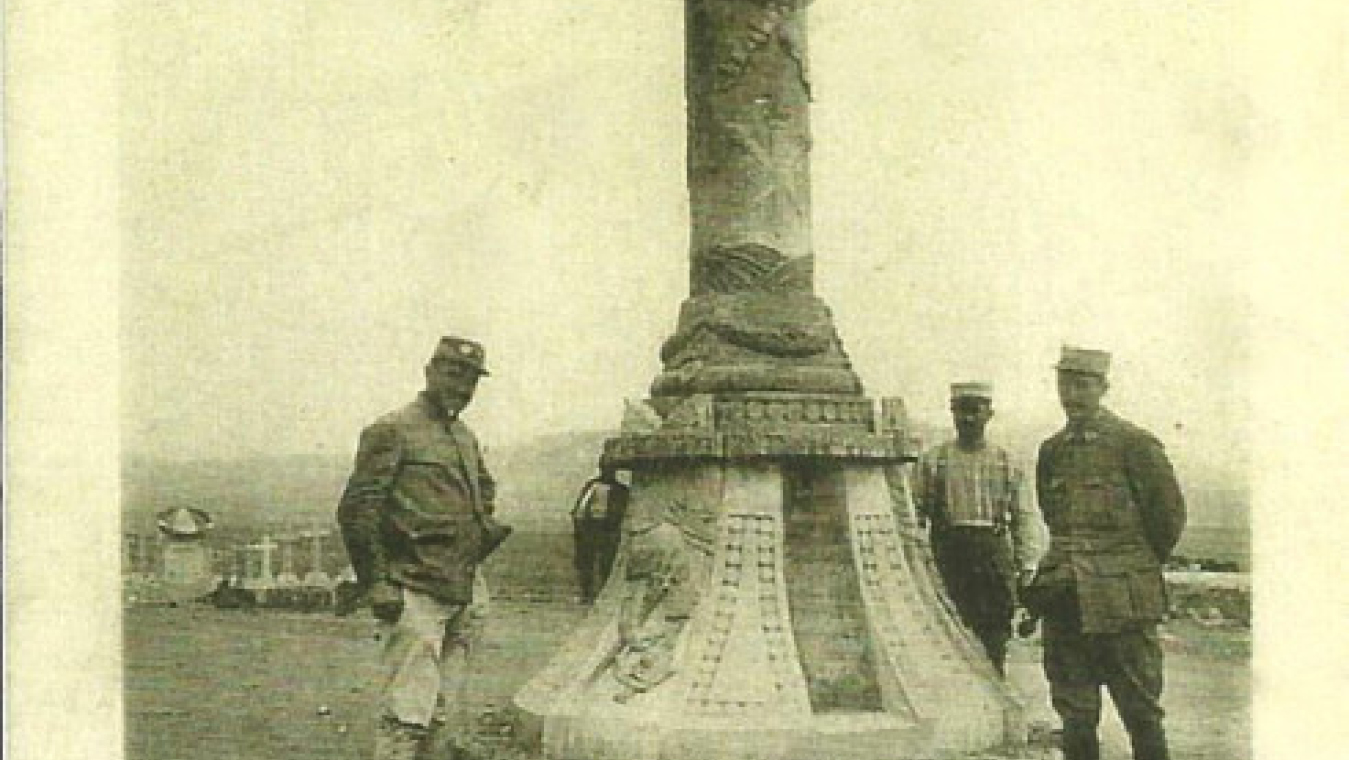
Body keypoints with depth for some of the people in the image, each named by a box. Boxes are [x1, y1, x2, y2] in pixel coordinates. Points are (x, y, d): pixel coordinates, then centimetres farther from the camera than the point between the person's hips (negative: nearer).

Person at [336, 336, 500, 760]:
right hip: (416, 593, -8)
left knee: (440, 713, 15)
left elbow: (485, 490, 36)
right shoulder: (392, 431, -7)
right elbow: (356, 511, -13)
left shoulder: (467, 438, 17)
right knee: (406, 716, -11)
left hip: (464, 593, 8)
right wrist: (376, 583, -17)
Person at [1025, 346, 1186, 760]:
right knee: (1075, 714, 8)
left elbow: (1170, 513, 0)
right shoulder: (1051, 451, 11)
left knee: (1141, 711, 2)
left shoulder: (1133, 443, -5)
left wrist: (1140, 564, 7)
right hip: (1067, 602, 5)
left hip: (1123, 601, -5)